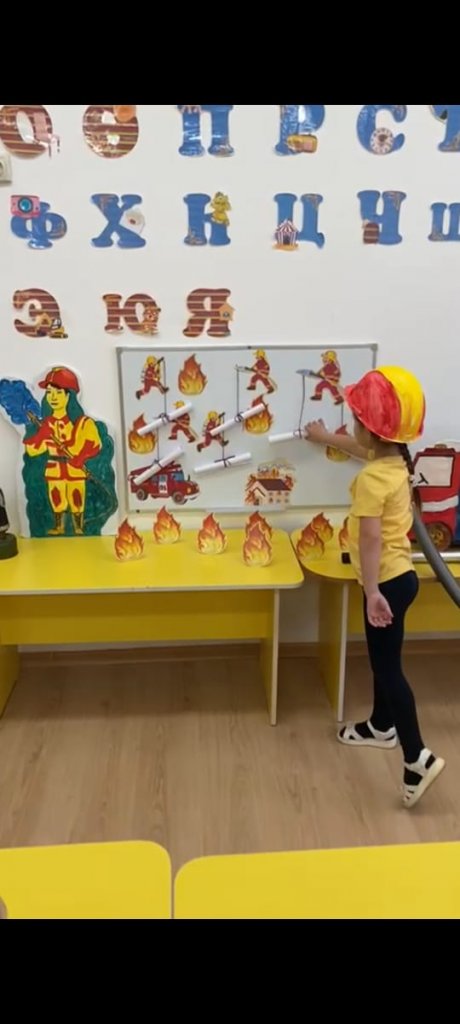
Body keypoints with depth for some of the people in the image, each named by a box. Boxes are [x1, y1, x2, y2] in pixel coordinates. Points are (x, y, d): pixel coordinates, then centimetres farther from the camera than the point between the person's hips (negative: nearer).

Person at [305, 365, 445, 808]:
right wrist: (326, 437, 41)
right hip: (395, 575, 10)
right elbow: (361, 448, 26)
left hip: (388, 581, -10)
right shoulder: (393, 458, 4)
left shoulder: (371, 478, -25)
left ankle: (418, 758, 5)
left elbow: (371, 539, -28)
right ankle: (382, 726, 40)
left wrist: (373, 593, -27)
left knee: (388, 667, -2)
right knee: (383, 659, 23)